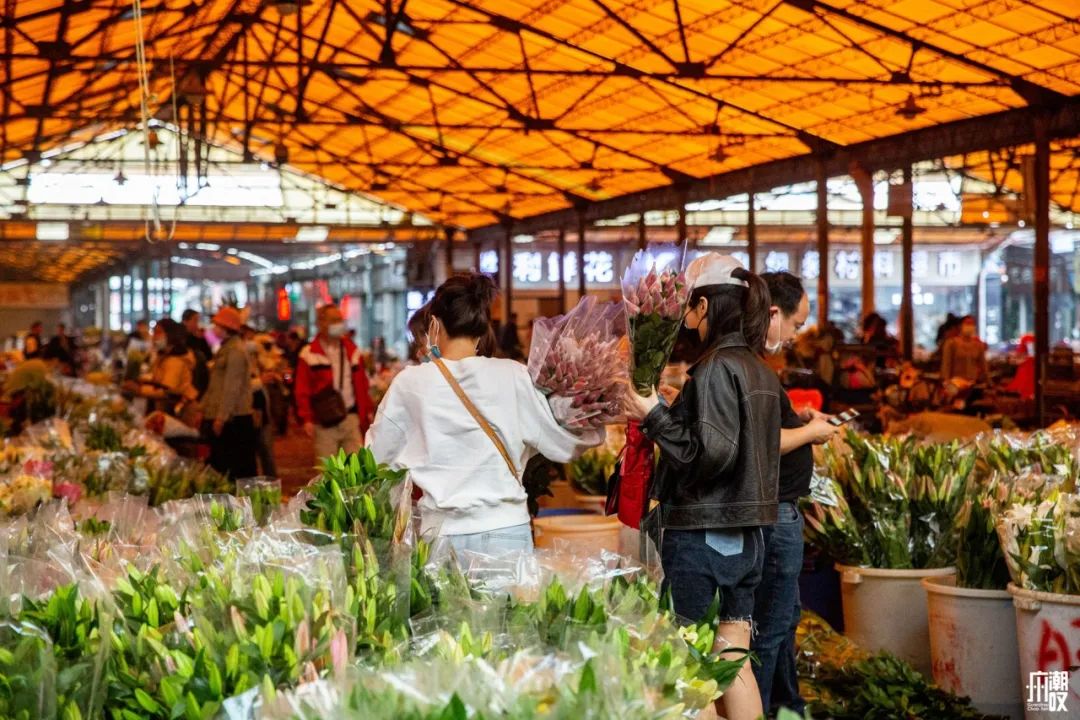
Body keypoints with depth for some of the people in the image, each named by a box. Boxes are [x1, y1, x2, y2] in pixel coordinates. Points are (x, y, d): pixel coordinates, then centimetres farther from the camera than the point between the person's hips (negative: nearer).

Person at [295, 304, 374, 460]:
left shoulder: (352, 350, 13)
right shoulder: (310, 354, -1)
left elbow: (362, 384, 14)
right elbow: (302, 390, -3)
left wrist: (367, 411, 9)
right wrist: (307, 419, -9)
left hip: (351, 417, 3)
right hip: (325, 421, -3)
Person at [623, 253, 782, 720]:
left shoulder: (717, 367, -15)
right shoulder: (760, 370, 11)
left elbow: (711, 453, -22)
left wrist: (655, 417, -13)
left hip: (702, 536, -8)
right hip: (747, 534, 8)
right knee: (733, 659, 13)